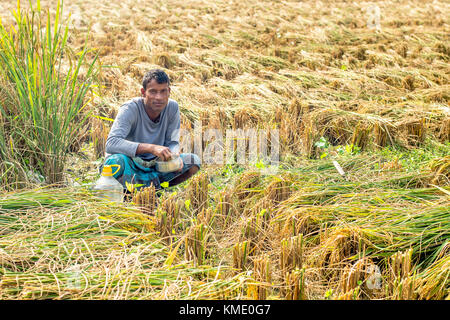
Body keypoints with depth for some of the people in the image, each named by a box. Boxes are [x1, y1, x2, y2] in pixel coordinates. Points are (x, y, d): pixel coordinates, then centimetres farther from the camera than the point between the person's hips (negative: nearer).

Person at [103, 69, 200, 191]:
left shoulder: (172, 107, -8)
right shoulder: (130, 109, -22)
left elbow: (173, 142, 0)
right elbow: (111, 144, -35)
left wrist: (174, 155, -26)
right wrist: (151, 148, -43)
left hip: (154, 165, 5)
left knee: (193, 161, -14)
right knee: (117, 159, -38)